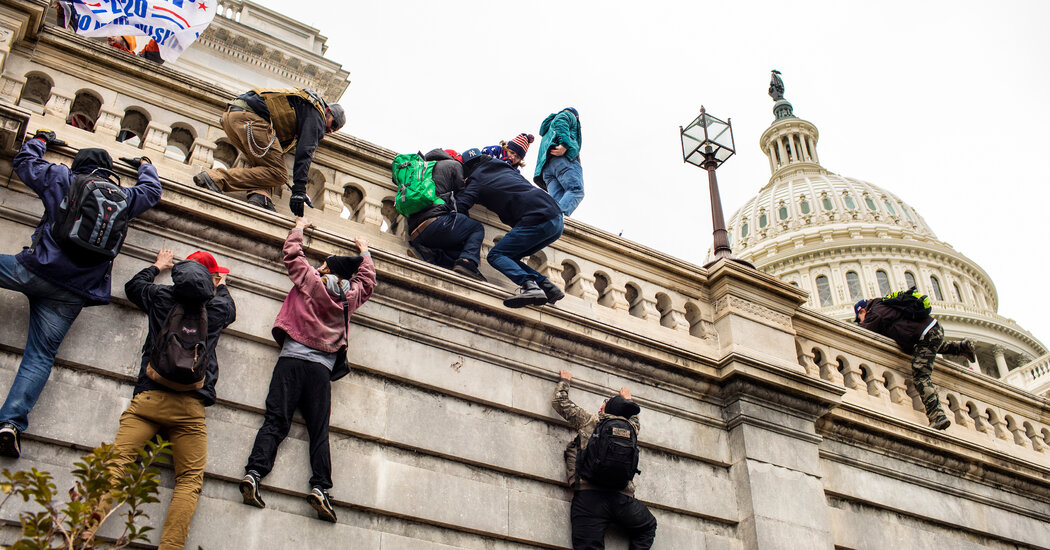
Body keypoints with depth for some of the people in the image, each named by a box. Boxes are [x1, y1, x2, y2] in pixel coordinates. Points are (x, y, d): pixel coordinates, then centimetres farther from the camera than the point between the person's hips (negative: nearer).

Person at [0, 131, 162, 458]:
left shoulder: (60, 179, 8)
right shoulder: (122, 198, 13)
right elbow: (151, 191, 33)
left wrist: (40, 140, 44)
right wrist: (145, 166, 50)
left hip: (34, 270, -2)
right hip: (72, 294, 2)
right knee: (40, 356, 0)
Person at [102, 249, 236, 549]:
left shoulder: (161, 296, 13)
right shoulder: (219, 307, 12)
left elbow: (133, 285, 36)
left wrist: (158, 266, 52)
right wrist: (222, 285, 56)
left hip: (149, 398, 1)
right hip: (190, 406, -1)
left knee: (116, 460, -9)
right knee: (190, 480, 0)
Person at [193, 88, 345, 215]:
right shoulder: (315, 113, 6)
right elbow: (305, 151, -7)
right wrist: (299, 191, -13)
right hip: (249, 117, -10)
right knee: (277, 175, -10)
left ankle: (260, 198, -16)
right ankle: (217, 178, -23)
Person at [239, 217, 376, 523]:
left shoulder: (310, 281, 9)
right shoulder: (351, 295, 16)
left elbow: (292, 254, 22)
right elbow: (368, 280, 36)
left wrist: (299, 228, 38)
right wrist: (364, 251, 51)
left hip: (292, 359, -1)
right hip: (322, 368, 1)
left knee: (276, 420, -8)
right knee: (319, 430, -2)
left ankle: (253, 473, -24)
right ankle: (320, 486, -17)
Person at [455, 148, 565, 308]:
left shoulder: (476, 180, 9)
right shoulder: (505, 168, 28)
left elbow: (459, 207, -3)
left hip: (536, 220, -8)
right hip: (557, 219, 8)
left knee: (496, 255, -5)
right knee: (510, 257, 16)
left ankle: (531, 287, -28)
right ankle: (549, 287, 1)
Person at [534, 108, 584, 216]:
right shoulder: (569, 115, 22)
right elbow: (560, 121, -3)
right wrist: (565, 144, -17)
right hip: (563, 158, -7)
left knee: (557, 201, -12)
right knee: (576, 191, -24)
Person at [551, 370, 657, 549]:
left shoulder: (588, 422, 10)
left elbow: (560, 402, 21)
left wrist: (564, 381, 39)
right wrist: (627, 400, 62)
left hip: (589, 496, -2)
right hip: (623, 497, 3)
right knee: (648, 528, 27)